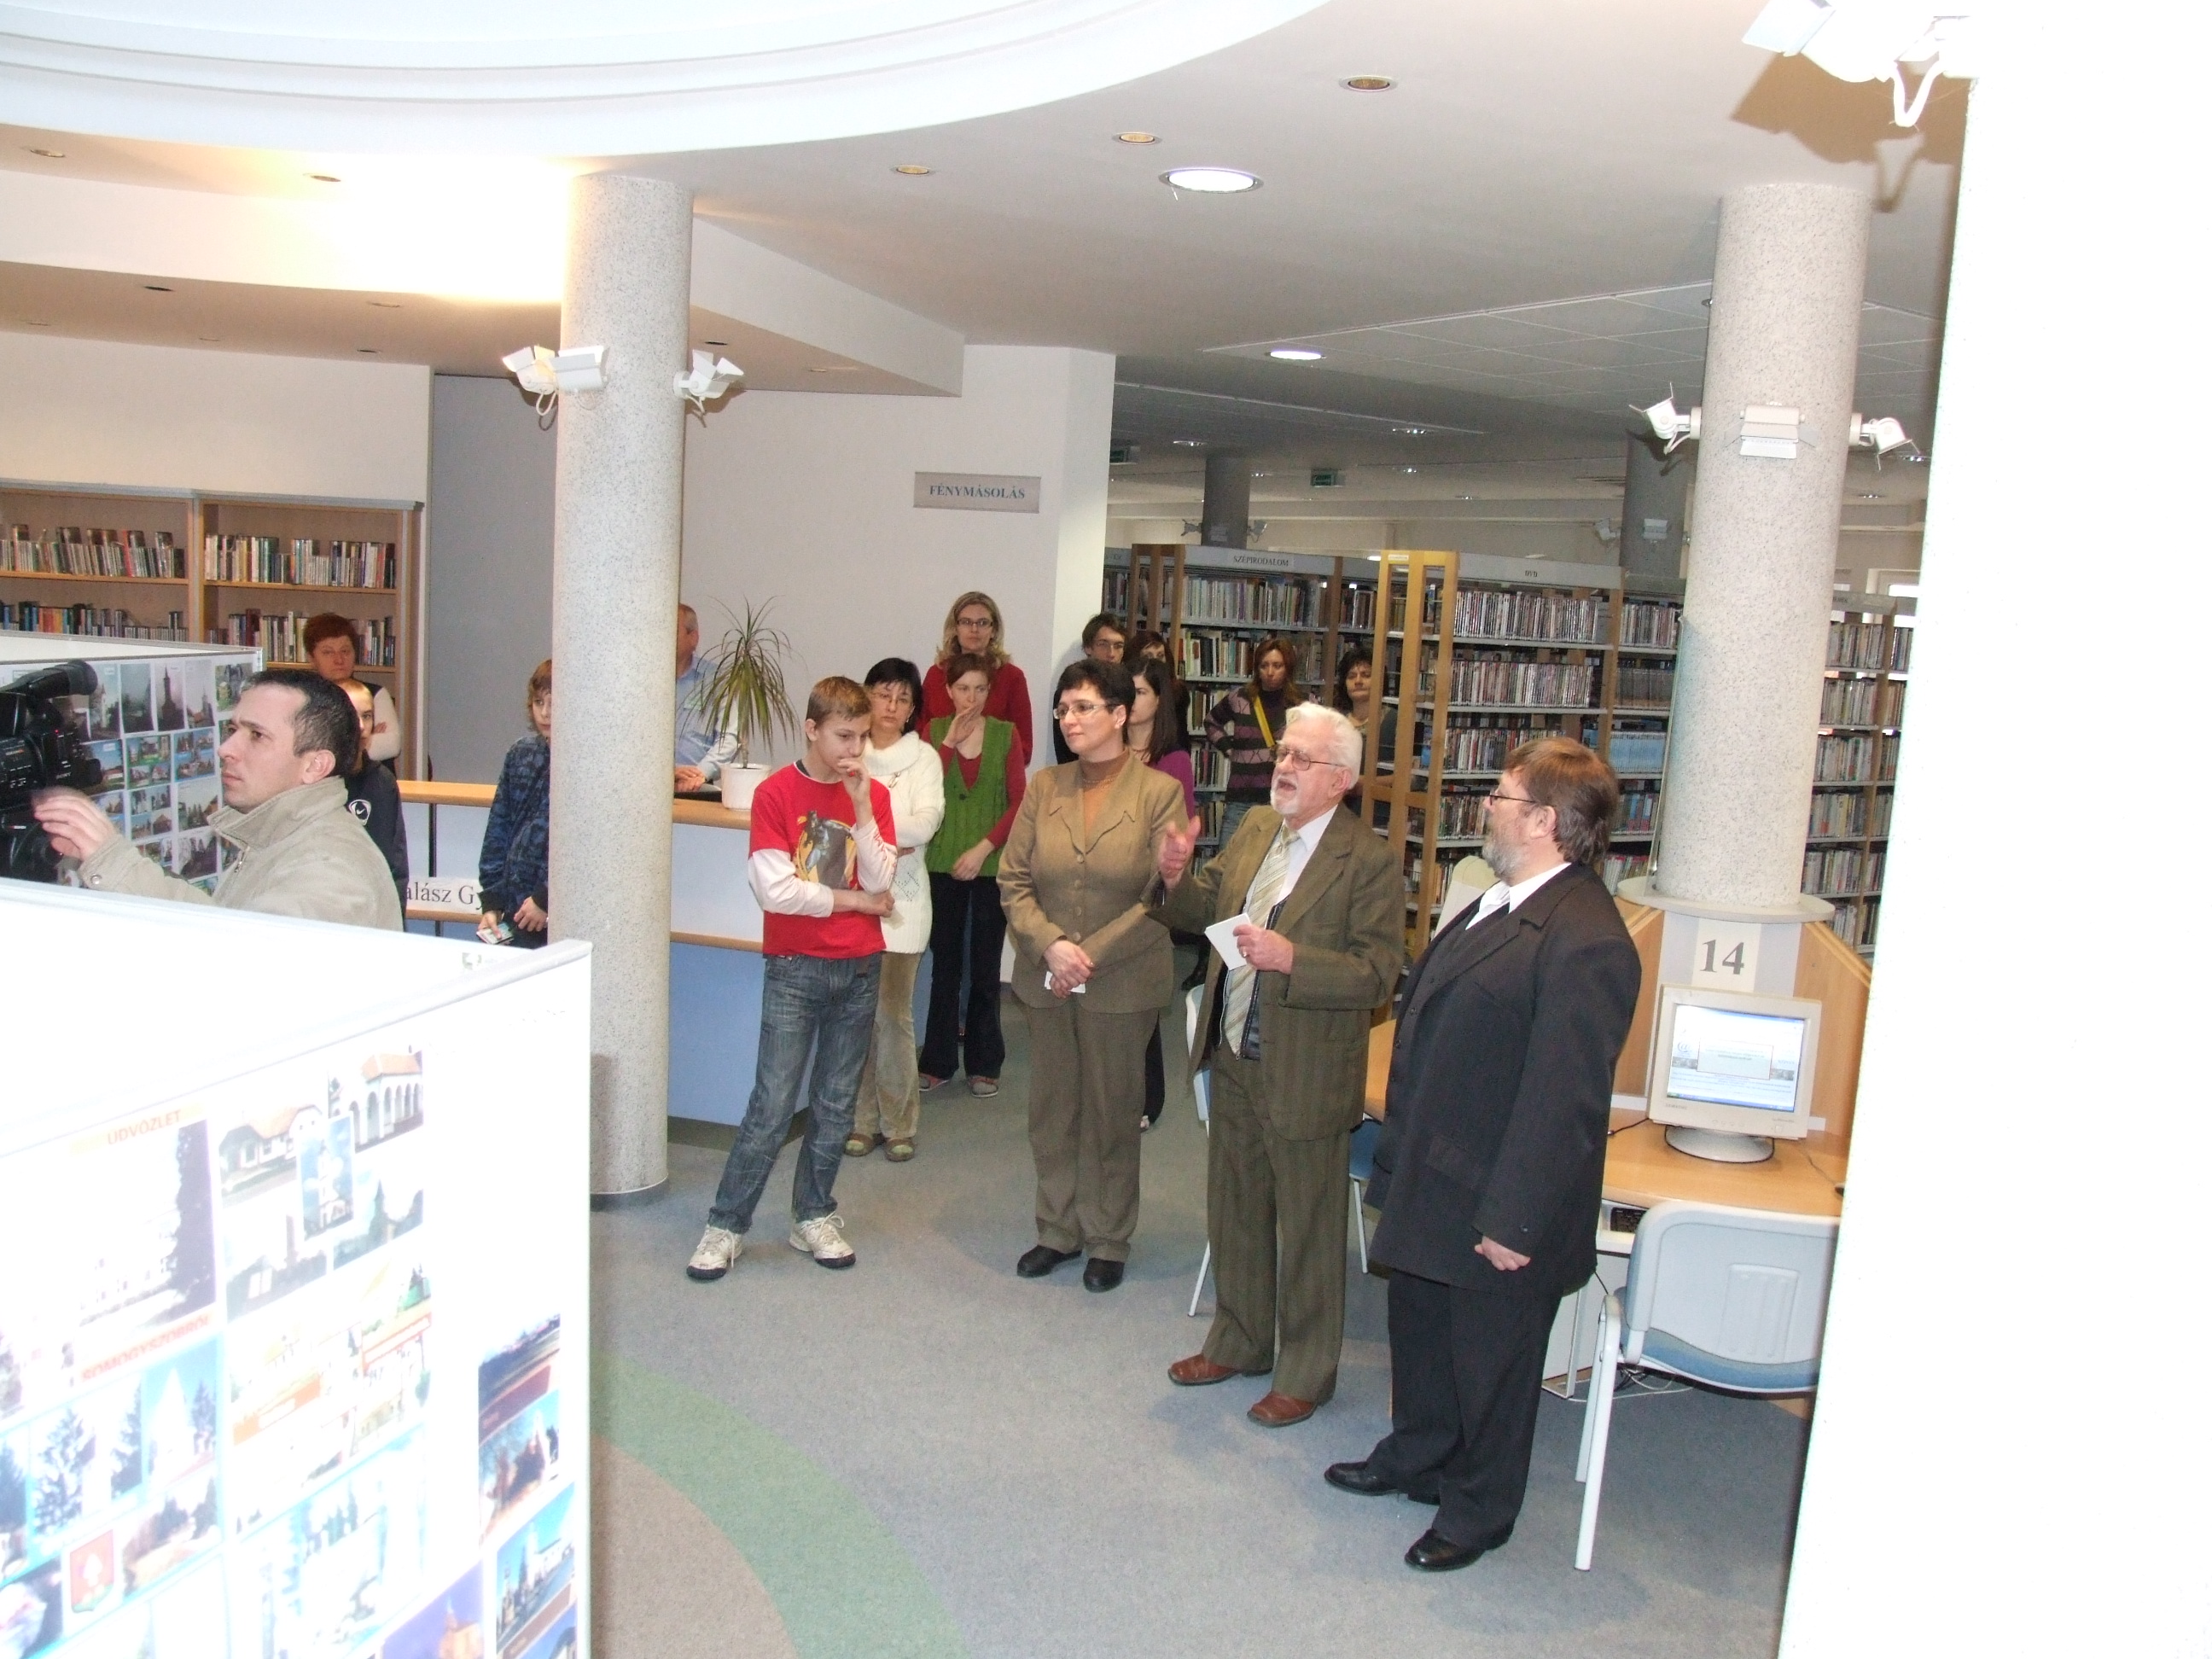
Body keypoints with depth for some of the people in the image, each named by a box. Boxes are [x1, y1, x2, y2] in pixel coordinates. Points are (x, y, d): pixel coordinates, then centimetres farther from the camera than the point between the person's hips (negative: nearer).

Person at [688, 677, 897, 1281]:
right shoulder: (776, 793, -6)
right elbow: (774, 890, -14)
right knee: (772, 1108, -3)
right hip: (795, 969, -4)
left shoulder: (873, 795, 4)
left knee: (836, 1107, 11)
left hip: (859, 968, 4)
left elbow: (880, 883, -6)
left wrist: (862, 809, -14)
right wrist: (852, 899, -6)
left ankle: (814, 1216, 25)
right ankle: (725, 1226, 9)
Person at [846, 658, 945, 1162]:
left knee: (893, 1014, 0)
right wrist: (887, 841, -12)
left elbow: (927, 822, -10)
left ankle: (898, 1123, 12)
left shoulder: (924, 758, 5)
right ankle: (860, 1119, 15)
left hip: (899, 898, -1)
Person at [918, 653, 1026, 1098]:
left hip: (992, 865, -1)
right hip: (943, 864, 1)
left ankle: (984, 1064, 16)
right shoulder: (935, 732, 3)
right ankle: (938, 1061, 16)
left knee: (985, 966, 6)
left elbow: (1019, 801, -3)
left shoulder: (1006, 734, 1)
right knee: (944, 963, 6)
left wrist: (983, 848, -12)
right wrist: (950, 741, -14)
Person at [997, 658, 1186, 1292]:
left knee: (1112, 1114, 8)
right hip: (1046, 979, 4)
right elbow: (1013, 880, 2)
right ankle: (1058, 1230, 29)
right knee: (1051, 1110, 13)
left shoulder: (1159, 792, -6)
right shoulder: (1043, 788, 4)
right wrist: (1050, 944, -14)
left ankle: (1108, 1241, 24)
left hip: (1123, 983, -3)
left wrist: (1092, 955, -14)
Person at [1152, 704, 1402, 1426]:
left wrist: (1291, 958, -32)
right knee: (1234, 1212, 21)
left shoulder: (1369, 859, -16)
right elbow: (1205, 911, 13)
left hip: (1305, 1076, -7)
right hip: (1234, 1060, 7)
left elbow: (1377, 975, -20)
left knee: (1308, 1231, 9)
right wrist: (1177, 879, -8)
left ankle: (1306, 1373, 27)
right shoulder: (1254, 828, 6)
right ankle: (1238, 1342, 41)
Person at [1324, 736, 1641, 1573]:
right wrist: (1400, 1157, 18)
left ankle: (1480, 1507, 33)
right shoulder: (1501, 904, 7)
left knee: (1489, 1361, 12)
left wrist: (1515, 1221, -23)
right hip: (1430, 1186, 10)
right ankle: (1416, 1458, 47)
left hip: (1495, 1207, -10)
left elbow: (1564, 1102, -27)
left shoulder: (1584, 943, -27)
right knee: (1418, 1330, 25)